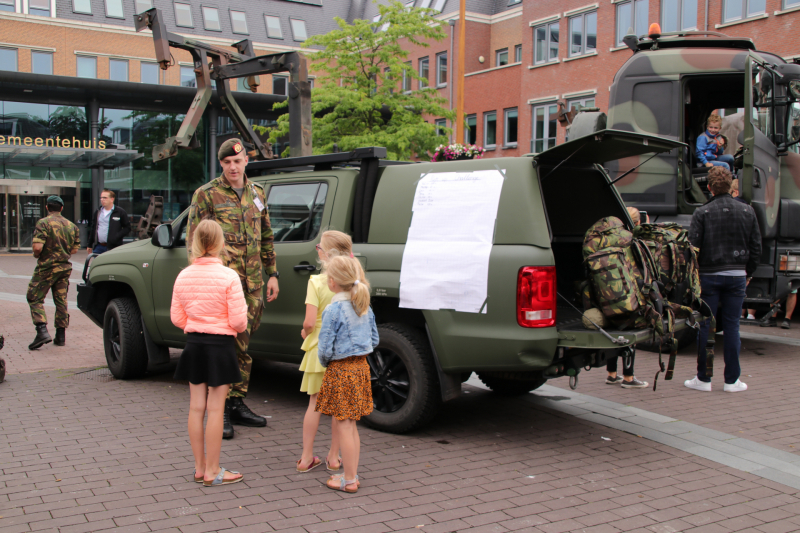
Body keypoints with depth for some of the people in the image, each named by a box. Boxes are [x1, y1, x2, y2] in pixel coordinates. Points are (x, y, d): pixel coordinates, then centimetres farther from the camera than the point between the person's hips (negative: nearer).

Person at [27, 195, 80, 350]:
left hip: (47, 267, -5)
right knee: (61, 301, 13)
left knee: (34, 298, 4)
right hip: (65, 267, 5)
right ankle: (61, 336, 16)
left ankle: (42, 331, -11)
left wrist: (36, 255, 0)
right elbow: (75, 249, 10)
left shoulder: (43, 223, -11)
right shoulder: (71, 225, 7)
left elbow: (37, 247, -20)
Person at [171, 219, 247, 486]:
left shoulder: (183, 276, 0)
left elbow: (177, 318, 5)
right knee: (215, 409, 2)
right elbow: (238, 321, -16)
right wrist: (239, 327, 6)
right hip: (220, 345, -5)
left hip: (193, 344, 5)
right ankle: (212, 472, 10)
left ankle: (200, 468, 23)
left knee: (196, 407, 12)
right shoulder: (228, 276, -15)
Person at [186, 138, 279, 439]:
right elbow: (193, 240, -2)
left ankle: (237, 404, 21)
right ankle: (219, 411, 1)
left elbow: (266, 238, 21)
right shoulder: (206, 194, -1)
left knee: (244, 345, 10)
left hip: (253, 284, 5)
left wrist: (272, 274, 16)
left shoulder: (257, 194, 15)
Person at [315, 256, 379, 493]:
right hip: (361, 367, 8)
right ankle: (351, 472, 27)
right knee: (351, 425, 18)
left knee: (343, 427, 2)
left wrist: (325, 363, 2)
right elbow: (374, 340, 12)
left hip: (340, 370, -8)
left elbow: (325, 348, -17)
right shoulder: (364, 307, 5)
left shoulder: (334, 310, -18)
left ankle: (349, 480, 9)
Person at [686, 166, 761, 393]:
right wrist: (748, 273, 17)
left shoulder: (702, 213, -6)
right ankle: (732, 380, 10)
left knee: (705, 326, 4)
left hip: (709, 275, -2)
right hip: (737, 276, 2)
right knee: (732, 326, 7)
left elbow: (693, 248, -9)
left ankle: (703, 379, 9)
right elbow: (756, 247, 7)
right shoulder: (747, 212, 4)